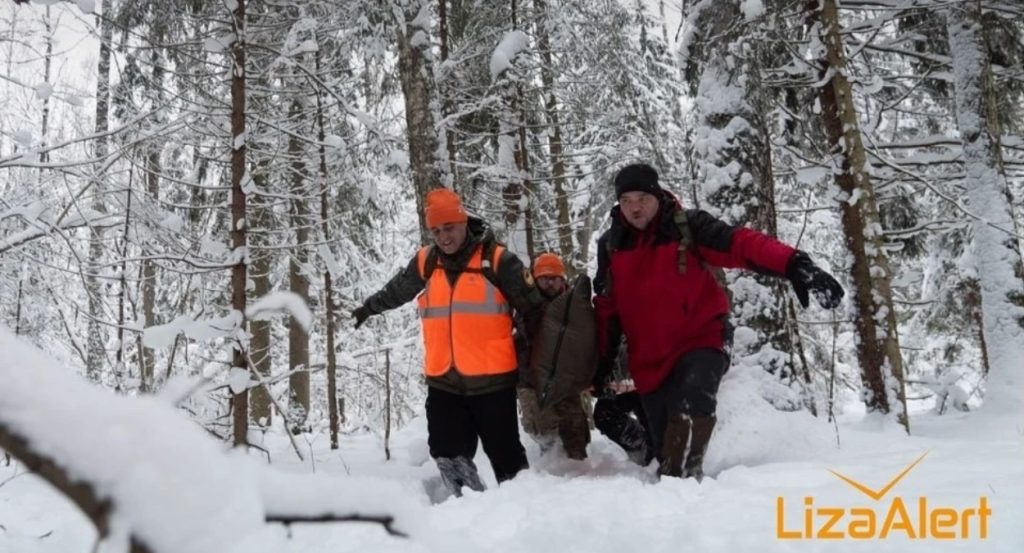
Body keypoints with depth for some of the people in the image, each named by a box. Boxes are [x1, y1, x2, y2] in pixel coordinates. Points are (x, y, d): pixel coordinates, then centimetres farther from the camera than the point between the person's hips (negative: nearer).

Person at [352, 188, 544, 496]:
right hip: (443, 382, 4)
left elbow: (533, 311, 2)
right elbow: (396, 292, 28)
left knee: (505, 455, 3)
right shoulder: (425, 262, 8)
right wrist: (368, 308, 43)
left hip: (493, 379, -4)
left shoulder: (497, 259, -5)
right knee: (449, 455, 4)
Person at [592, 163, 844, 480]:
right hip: (650, 360, 4)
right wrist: (604, 359, 13)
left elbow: (740, 243, -22)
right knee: (665, 445, 9)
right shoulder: (610, 245, 4)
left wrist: (793, 265, -39)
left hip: (701, 341, -4)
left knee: (693, 401, -33)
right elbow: (607, 307, 13)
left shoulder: (688, 226, -7)